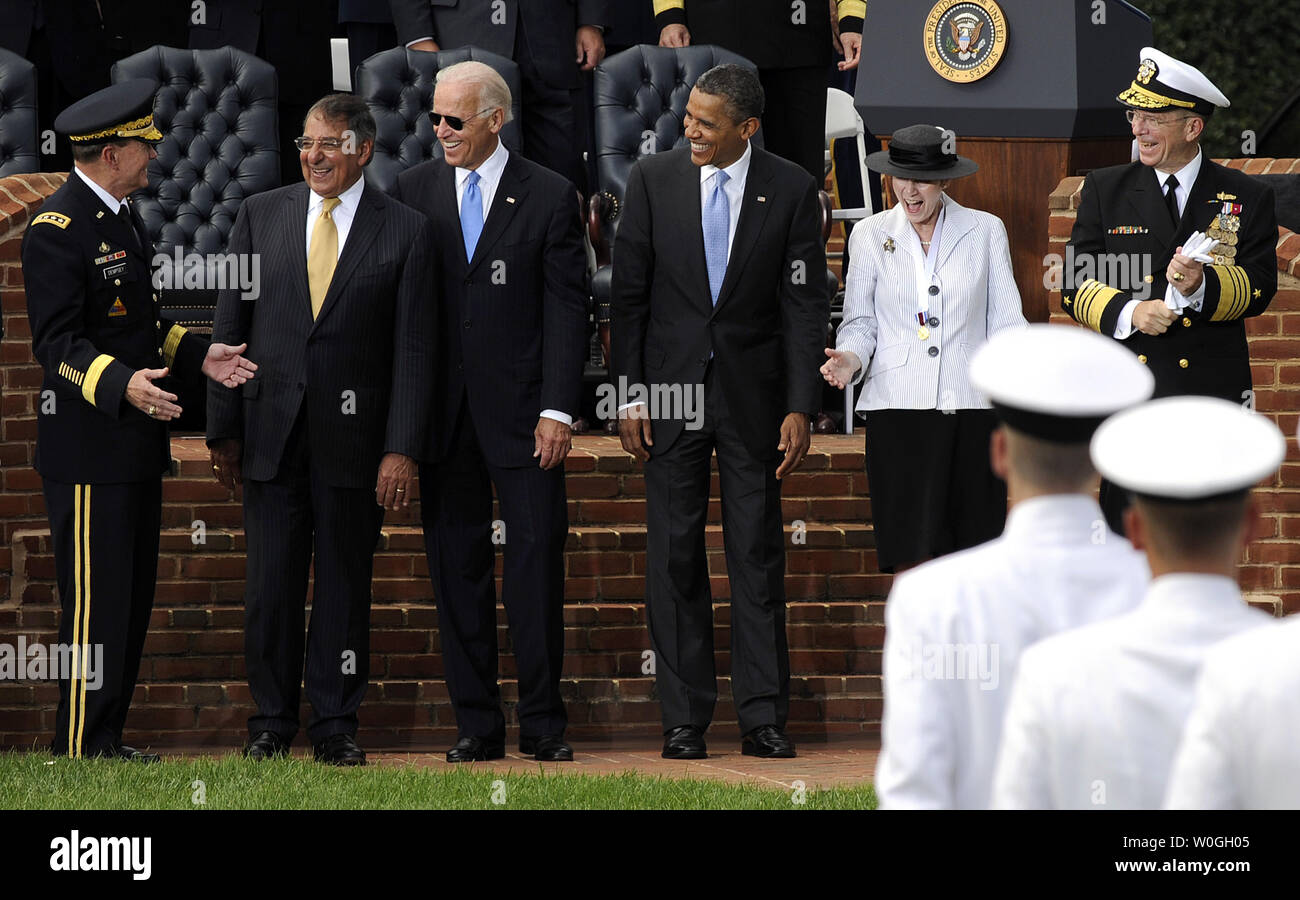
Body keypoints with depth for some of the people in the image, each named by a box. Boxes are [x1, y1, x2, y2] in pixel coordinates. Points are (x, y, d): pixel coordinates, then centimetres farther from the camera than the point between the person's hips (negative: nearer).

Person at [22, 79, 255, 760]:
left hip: (135, 446, 10)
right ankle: (80, 755, -3)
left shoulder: (120, 216, 16)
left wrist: (196, 356, 13)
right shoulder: (57, 229, -15)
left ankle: (107, 743, 18)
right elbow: (57, 342, -19)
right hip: (88, 452, -10)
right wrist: (122, 384, -32)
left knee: (130, 601, 12)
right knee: (95, 605, -7)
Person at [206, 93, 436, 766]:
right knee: (271, 584, 3)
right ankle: (271, 722, 13)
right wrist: (223, 429, 3)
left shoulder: (404, 232, 1)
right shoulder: (260, 216, 7)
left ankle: (336, 724, 12)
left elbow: (413, 350, -2)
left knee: (345, 583, 4)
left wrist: (402, 449, -9)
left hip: (354, 436, -1)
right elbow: (230, 326, 8)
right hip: (272, 433, 1)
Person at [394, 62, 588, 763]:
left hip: (521, 409, -2)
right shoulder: (413, 191, 8)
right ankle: (476, 724, 10)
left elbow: (566, 310, -1)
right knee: (456, 566, 4)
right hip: (442, 410, 2)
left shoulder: (549, 197, 1)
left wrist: (557, 410, -9)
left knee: (536, 556, -4)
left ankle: (542, 722, 3)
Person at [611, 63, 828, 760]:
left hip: (752, 391, -1)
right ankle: (684, 720, 5)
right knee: (674, 553, 1)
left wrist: (800, 408, -7)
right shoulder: (653, 179, 0)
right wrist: (628, 394, -3)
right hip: (671, 387, 1)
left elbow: (805, 305, -1)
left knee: (758, 553, 0)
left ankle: (763, 717, 3)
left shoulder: (790, 191, -2)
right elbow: (629, 293, 3)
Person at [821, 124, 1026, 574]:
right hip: (899, 408, 0)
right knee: (911, 556, -8)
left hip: (972, 406, 0)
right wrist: (850, 358, -8)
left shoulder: (985, 231, 8)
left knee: (975, 563, 0)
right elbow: (860, 320, 13)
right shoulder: (871, 236, 9)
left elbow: (1004, 320, 8)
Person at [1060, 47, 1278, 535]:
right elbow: (1076, 287, 6)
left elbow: (1259, 287, -2)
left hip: (1212, 393, 0)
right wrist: (1129, 312, -14)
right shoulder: (1105, 189, 10)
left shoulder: (1247, 197, 7)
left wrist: (1203, 285, -22)